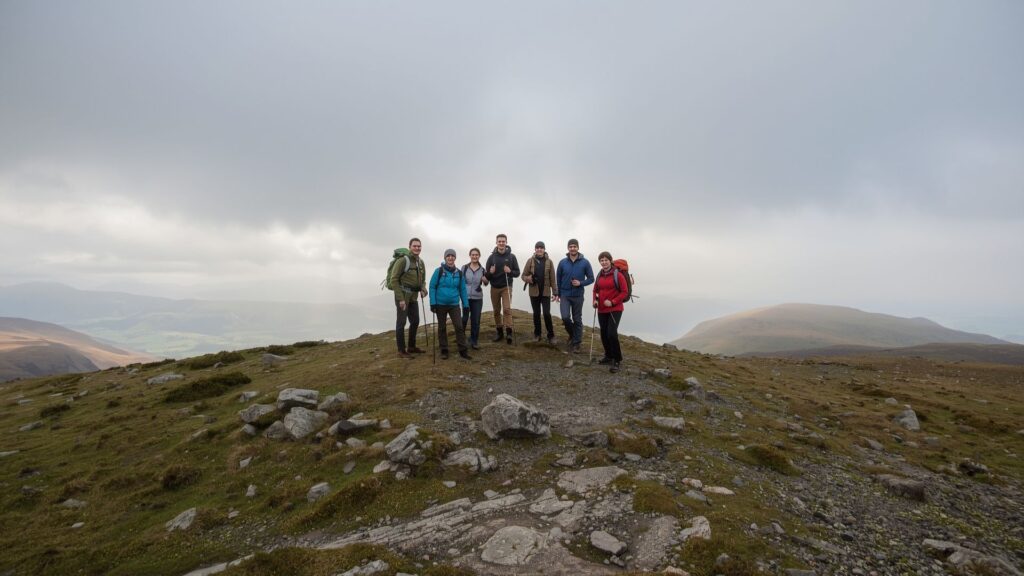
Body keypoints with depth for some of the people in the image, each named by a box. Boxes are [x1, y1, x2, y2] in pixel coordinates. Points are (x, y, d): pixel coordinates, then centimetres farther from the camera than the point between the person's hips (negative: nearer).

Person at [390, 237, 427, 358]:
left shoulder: (420, 262, 8)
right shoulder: (402, 260, -15)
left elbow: (422, 279, 18)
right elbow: (394, 280, -15)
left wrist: (423, 289, -4)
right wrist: (400, 299, -18)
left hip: (413, 296, 8)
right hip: (402, 295, -8)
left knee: (415, 321, 11)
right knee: (401, 322, -3)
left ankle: (411, 347, 25)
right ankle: (401, 351, 4)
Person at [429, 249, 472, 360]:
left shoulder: (459, 273, 2)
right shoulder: (439, 271, -7)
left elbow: (462, 289, 7)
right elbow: (432, 287, -5)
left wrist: (465, 304, 6)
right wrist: (433, 303, -10)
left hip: (454, 305, 2)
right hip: (440, 304, -1)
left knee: (459, 326, -5)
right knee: (442, 327, 9)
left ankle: (463, 350, 3)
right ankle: (444, 350, 20)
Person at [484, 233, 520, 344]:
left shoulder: (511, 256, -2)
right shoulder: (491, 257, 0)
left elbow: (517, 273, 1)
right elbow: (487, 276, 2)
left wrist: (510, 271, -20)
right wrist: (490, 272, -21)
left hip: (506, 287, -2)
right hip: (494, 288, 2)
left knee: (507, 308, -14)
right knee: (496, 311, 8)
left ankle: (509, 332, -14)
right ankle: (499, 332, 19)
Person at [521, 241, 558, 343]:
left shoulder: (549, 261, 0)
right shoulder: (530, 261, 0)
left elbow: (552, 279, 0)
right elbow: (523, 275, 3)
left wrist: (555, 292, -4)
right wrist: (528, 279, -20)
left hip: (546, 292, -1)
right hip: (534, 292, 1)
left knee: (547, 314, -6)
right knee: (536, 313, 10)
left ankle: (551, 335, 6)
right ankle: (537, 334, 24)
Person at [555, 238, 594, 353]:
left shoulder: (585, 262, -5)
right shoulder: (562, 262, -1)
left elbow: (591, 278, 0)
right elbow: (558, 279, 8)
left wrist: (581, 283, -17)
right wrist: (557, 294, 7)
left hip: (578, 296, -1)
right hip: (565, 295, 1)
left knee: (577, 320, 7)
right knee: (565, 317, -12)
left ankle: (577, 343, 18)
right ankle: (572, 334, 18)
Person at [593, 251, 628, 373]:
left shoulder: (618, 275, -9)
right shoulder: (599, 275, 8)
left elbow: (625, 292, -10)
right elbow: (595, 290, 19)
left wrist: (613, 302, -18)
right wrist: (595, 300, -1)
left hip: (615, 309, -6)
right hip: (602, 310, 6)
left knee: (612, 333, -16)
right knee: (604, 334, 11)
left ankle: (617, 360, -4)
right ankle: (609, 356, 29)